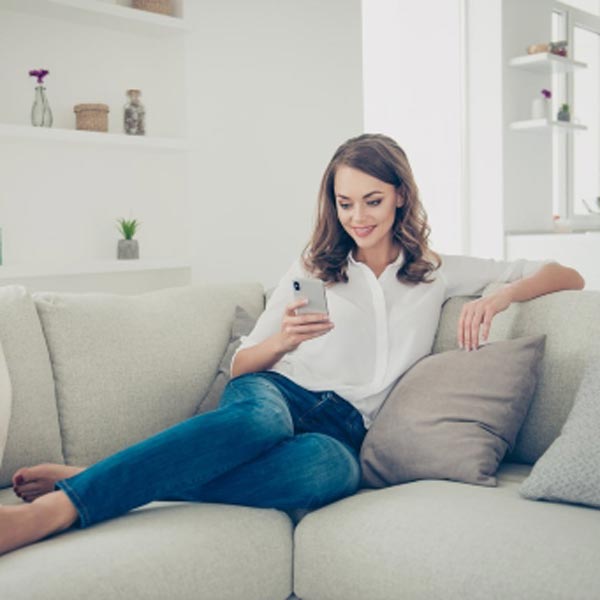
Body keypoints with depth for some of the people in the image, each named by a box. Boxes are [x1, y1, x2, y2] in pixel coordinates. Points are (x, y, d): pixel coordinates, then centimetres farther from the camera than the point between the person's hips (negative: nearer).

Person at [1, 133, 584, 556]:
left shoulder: (436, 273, 18)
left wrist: (498, 296, 0)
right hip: (278, 392, 0)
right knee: (261, 419, -41)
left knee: (332, 467, -41)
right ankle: (54, 503, -48)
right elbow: (241, 365, 14)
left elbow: (567, 277, 21)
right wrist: (283, 339, -9)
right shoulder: (312, 269, 16)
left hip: (345, 427, 0)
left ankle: (84, 492, -41)